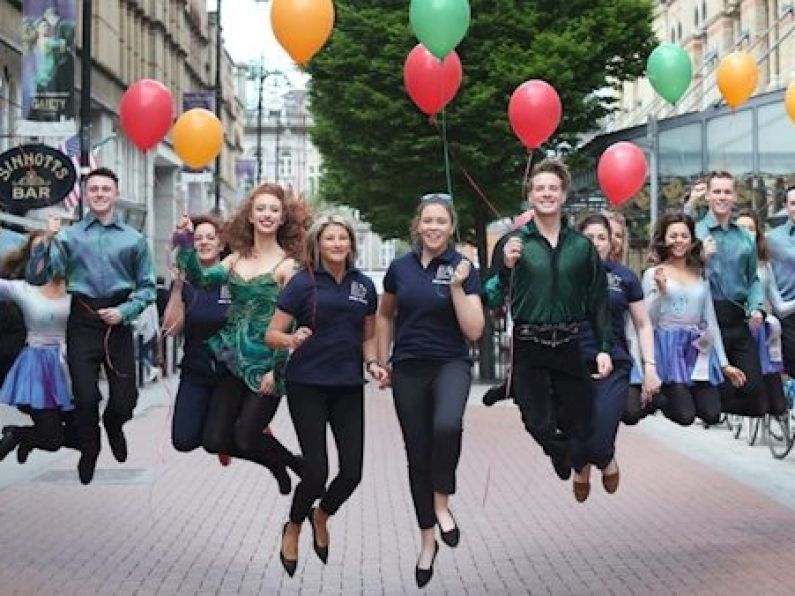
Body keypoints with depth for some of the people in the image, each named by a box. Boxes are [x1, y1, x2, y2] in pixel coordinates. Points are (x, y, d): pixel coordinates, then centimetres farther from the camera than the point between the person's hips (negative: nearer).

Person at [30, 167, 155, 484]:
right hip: (82, 321, 0)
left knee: (125, 398, 2)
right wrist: (47, 241, -18)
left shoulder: (133, 239, 4)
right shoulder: (69, 235, 2)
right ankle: (88, 453, 26)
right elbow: (40, 276, -5)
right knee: (86, 397, -1)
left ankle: (113, 425, 40)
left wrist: (124, 311, -10)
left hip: (118, 322, 1)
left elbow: (147, 286, 4)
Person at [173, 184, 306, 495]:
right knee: (214, 439, 3)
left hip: (265, 366, -5)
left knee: (246, 440, -8)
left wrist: (275, 370, -13)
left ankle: (294, 463, 21)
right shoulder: (236, 259, 8)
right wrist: (186, 244, -16)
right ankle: (279, 461, 27)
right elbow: (201, 279, -3)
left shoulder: (287, 265, -7)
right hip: (233, 361, 5)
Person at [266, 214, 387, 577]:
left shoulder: (364, 285, 6)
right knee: (316, 471, -6)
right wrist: (291, 340, -26)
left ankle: (321, 516, 33)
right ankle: (293, 528, 25)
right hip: (307, 386, -4)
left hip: (348, 387, 4)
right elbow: (272, 335, -5)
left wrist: (372, 363, -2)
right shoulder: (303, 283, -6)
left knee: (353, 471, -1)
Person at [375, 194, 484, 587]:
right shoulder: (400, 268, 2)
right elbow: (385, 315, 18)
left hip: (450, 364, -3)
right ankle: (427, 541, 24)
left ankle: (442, 503, -9)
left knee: (447, 425, -34)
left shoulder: (463, 269, -5)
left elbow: (474, 331, -10)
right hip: (408, 369, 3)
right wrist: (382, 361, 14)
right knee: (418, 455, 8)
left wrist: (457, 287, -18)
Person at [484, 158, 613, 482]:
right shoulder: (514, 242, -1)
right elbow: (494, 299, -6)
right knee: (540, 426, -2)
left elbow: (598, 300, 10)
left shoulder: (582, 245, 6)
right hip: (528, 349, -2)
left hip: (569, 347, 2)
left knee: (579, 425, 8)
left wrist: (604, 348, 3)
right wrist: (506, 267, -23)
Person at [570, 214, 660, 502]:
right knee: (577, 438, 0)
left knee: (599, 443, -11)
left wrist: (650, 367, 2)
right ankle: (582, 468, 38)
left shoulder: (624, 277, 6)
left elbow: (643, 325, 10)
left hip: (614, 368, 0)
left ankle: (607, 461, 28)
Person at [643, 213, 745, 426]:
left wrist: (724, 363, 14)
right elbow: (649, 321, -4)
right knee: (684, 416, -14)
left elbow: (711, 322, 16)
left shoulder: (701, 276, 13)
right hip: (668, 346, -4)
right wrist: (660, 290, -19)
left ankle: (685, 394, 21)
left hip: (697, 348, 4)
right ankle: (661, 395, 16)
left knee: (712, 415, -8)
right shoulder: (653, 274, 2)